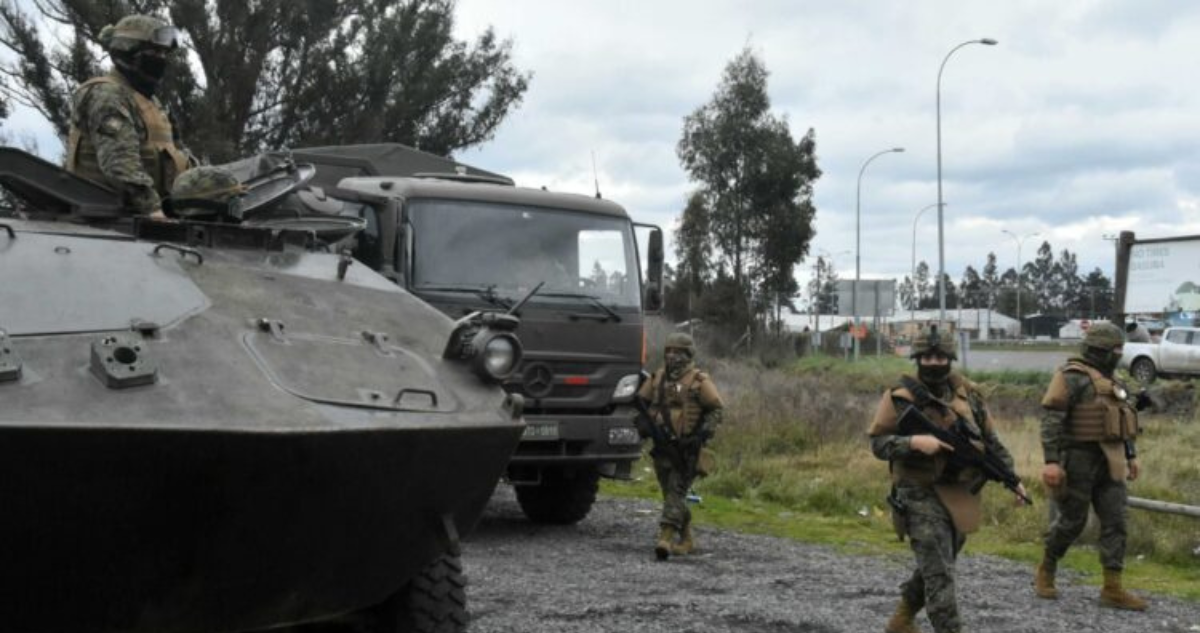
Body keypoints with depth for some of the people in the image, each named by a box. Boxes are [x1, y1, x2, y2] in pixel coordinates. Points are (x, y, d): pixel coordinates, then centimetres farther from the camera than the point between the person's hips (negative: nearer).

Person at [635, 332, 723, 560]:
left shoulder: (699, 381, -5)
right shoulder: (657, 379, 10)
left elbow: (716, 410, -3)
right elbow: (641, 402, 19)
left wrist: (703, 434, -16)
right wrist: (643, 422, 1)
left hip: (686, 448, -6)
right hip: (662, 447, 6)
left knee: (676, 493, -12)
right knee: (671, 493, 12)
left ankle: (666, 538, -20)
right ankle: (686, 540, 26)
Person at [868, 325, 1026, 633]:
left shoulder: (967, 394, 6)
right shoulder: (899, 397, -9)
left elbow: (990, 439, 14)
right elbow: (878, 443, -11)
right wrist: (915, 442, -26)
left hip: (961, 496, 6)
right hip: (921, 496, -6)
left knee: (935, 568, 18)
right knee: (939, 574, -12)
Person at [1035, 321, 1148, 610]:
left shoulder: (1109, 380, 16)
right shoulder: (1072, 377, -11)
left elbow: (1122, 421, 24)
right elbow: (1051, 420, -17)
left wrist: (1131, 456, 19)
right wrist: (1051, 461, -23)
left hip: (1109, 464, 8)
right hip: (1078, 461, -8)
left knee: (1115, 522, 1)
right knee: (1071, 521, 2)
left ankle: (1113, 589, 2)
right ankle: (1045, 573, 22)